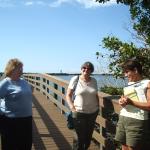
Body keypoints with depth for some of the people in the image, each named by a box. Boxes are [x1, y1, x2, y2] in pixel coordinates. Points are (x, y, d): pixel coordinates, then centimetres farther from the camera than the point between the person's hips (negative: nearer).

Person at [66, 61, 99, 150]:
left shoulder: (94, 81, 3)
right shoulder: (75, 79, -8)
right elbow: (68, 95, -5)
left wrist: (98, 107, 10)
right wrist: (72, 108, -14)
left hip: (93, 112, 4)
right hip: (79, 113, -4)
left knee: (88, 137, 16)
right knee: (80, 137, -1)